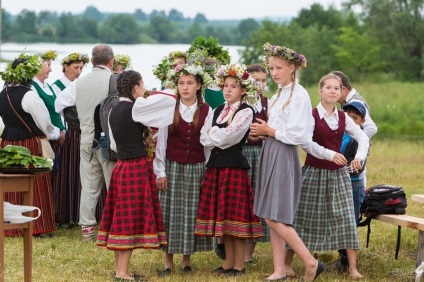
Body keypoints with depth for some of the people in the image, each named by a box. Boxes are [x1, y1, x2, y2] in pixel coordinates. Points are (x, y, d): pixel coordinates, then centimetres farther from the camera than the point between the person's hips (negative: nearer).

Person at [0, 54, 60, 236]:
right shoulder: (29, 96, -16)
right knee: (35, 188, 0)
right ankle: (37, 226, 2)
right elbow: (45, 123, -10)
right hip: (31, 145, -7)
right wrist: (56, 134, 10)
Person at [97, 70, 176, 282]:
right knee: (133, 218, -4)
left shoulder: (115, 111, 9)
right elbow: (170, 101, -10)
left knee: (122, 217, 12)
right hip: (137, 168, -8)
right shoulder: (135, 108, -14)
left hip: (121, 166, 8)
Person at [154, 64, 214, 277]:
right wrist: (160, 171, -3)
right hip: (173, 168, 0)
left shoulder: (206, 111, 1)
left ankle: (186, 261, 16)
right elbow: (161, 141, 1)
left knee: (192, 214, 4)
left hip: (196, 169, 0)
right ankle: (168, 263, 9)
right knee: (170, 214, 1)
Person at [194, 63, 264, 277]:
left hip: (235, 165, -7)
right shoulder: (217, 111, 15)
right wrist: (220, 136, -9)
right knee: (221, 214, 8)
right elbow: (204, 138, 6)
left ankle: (239, 265, 2)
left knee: (235, 214, -5)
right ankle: (228, 261, 17)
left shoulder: (245, 112, -6)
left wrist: (213, 133, 0)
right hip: (215, 164, 7)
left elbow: (228, 137, -16)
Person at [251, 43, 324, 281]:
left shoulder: (298, 94, -13)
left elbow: (298, 135, -19)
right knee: (270, 217, 8)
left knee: (275, 217, -10)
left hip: (284, 155, -9)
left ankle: (310, 263, -3)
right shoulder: (278, 94, 13)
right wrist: (262, 131, 1)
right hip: (270, 154, 9)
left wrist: (269, 131, -10)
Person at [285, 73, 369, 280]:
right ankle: (287, 263, 14)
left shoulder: (343, 117, 7)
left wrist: (360, 156, -19)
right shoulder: (311, 115, -8)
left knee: (346, 219, -1)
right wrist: (330, 154, -33)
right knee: (303, 217, 2)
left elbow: (362, 137, 1)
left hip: (338, 173, 4)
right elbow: (306, 143, -21)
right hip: (314, 172, -4)